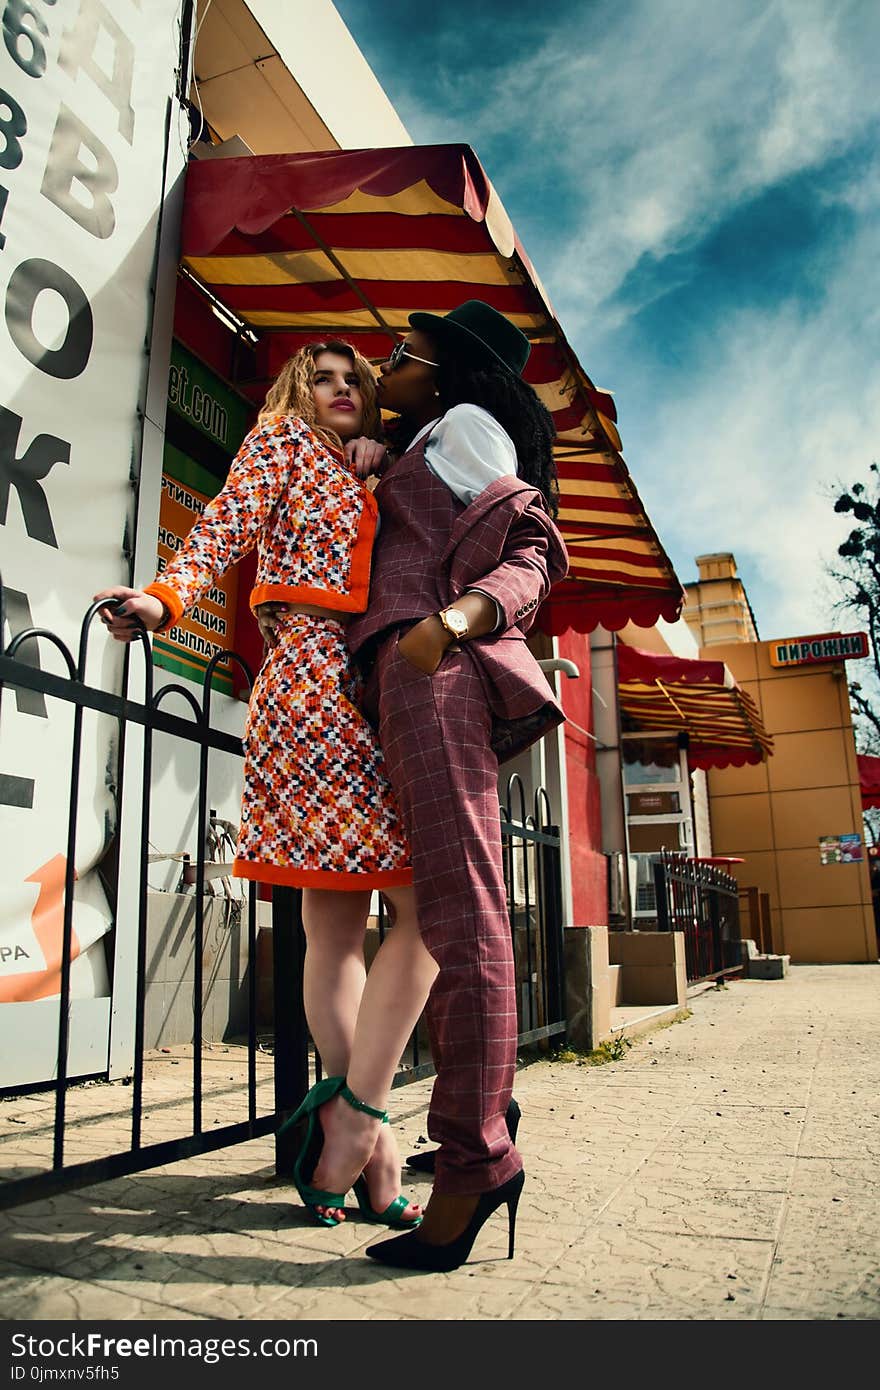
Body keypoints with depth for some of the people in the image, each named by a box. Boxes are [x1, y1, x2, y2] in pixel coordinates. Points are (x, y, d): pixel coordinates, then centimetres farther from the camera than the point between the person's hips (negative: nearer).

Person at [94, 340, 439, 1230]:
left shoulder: (373, 481, 30)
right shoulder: (282, 440, 12)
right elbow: (228, 524, -6)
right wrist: (167, 596, -24)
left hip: (369, 684, 7)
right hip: (316, 670, -7)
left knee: (336, 925, 3)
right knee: (428, 900, -15)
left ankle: (346, 1137, 7)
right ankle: (360, 1123, -8)